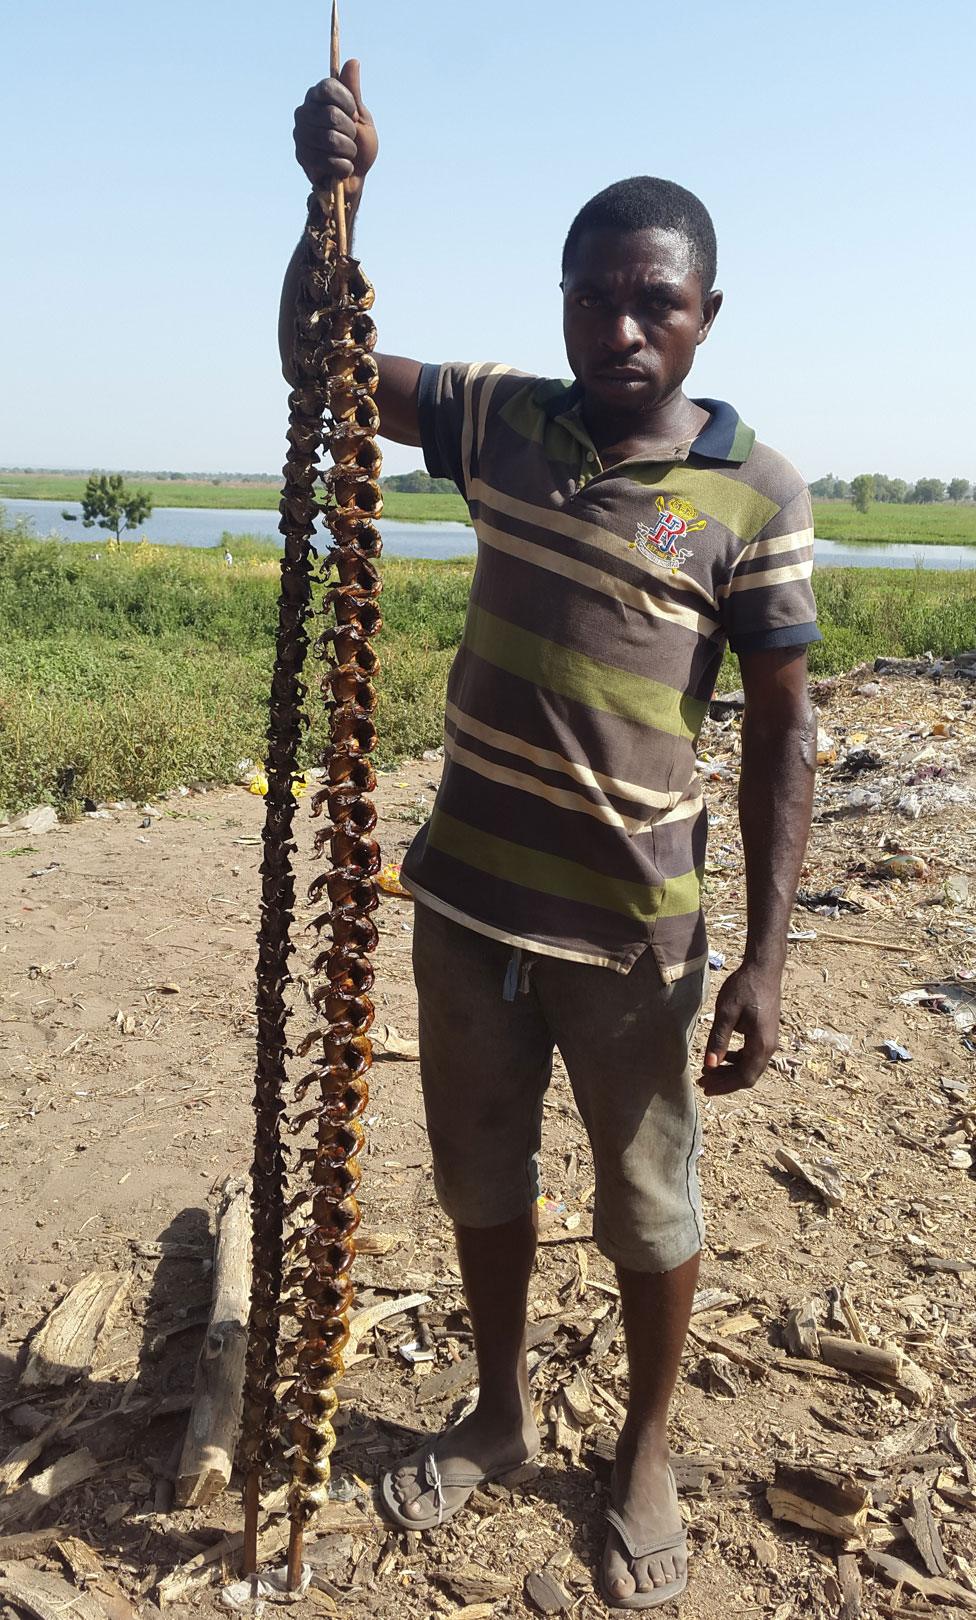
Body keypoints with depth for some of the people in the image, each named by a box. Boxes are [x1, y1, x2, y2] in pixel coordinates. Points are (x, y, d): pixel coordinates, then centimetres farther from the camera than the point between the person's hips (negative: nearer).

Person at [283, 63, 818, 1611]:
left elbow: (781, 729, -9)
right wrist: (336, 194, -13)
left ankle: (645, 1455, 41)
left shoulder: (755, 493, -9)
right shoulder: (498, 419, 2)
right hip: (465, 898, 4)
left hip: (632, 929, -3)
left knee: (649, 1211, 14)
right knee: (482, 1179, 20)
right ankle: (501, 1415, 46)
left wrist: (766, 956, -14)